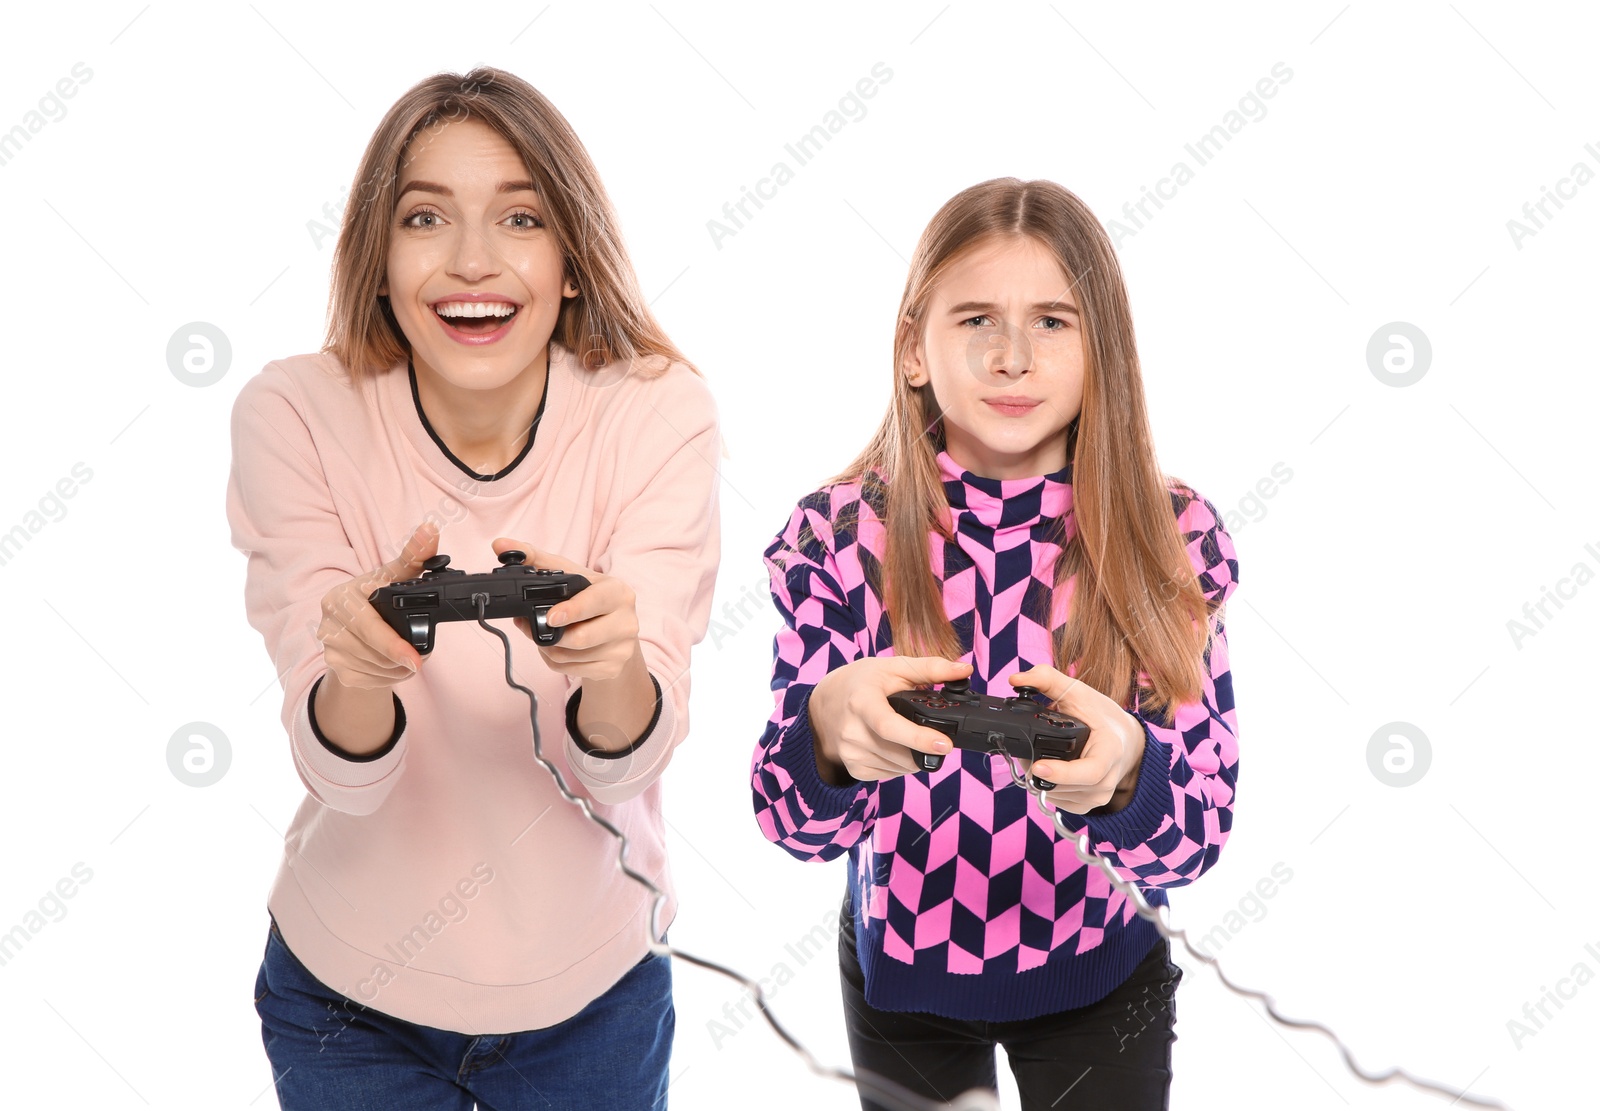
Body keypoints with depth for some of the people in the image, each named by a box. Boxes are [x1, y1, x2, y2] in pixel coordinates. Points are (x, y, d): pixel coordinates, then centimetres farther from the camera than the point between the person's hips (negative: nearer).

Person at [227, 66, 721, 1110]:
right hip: (349, 991, 0)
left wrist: (612, 666, -43)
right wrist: (359, 671, -42)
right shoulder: (296, 414, -17)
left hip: (591, 987, 0)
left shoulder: (658, 412, -17)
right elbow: (343, 775, -20)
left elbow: (625, 766, -21)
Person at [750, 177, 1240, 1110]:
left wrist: (1123, 771, -41)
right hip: (900, 966, 1)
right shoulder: (839, 535, -16)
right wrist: (830, 730, -39)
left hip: (1096, 975, 0)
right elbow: (796, 825, -16)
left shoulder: (1172, 539, -16)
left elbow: (1199, 834, -18)